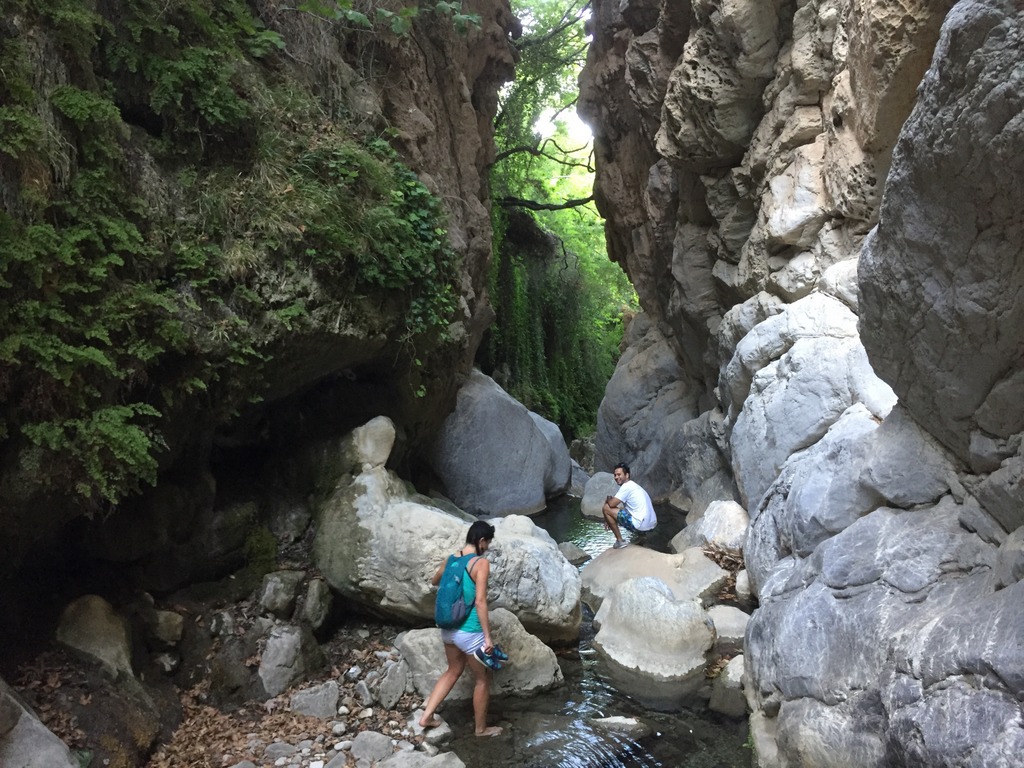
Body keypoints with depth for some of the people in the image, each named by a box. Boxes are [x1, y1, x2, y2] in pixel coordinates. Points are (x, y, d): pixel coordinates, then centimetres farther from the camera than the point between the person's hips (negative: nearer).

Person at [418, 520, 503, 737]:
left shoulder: (451, 559, 2)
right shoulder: (481, 563, -19)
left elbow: (434, 581, 22)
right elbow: (480, 601, -24)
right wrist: (487, 636, -20)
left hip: (448, 628, 7)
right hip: (470, 632, -7)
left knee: (453, 671, 28)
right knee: (482, 678, 15)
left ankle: (427, 716, 27)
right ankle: (481, 728, 30)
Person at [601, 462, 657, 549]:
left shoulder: (626, 486, -9)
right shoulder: (634, 485, 21)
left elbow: (611, 504, -13)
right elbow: (624, 508, 28)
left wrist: (608, 499, 10)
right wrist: (610, 519, 20)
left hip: (640, 525, -10)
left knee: (605, 508, -4)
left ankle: (620, 541, 1)